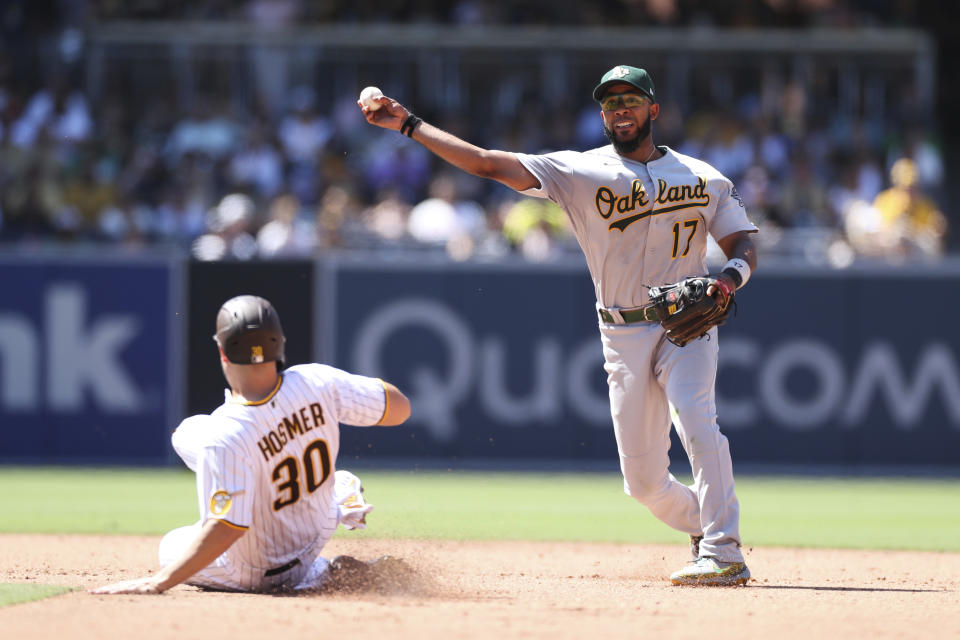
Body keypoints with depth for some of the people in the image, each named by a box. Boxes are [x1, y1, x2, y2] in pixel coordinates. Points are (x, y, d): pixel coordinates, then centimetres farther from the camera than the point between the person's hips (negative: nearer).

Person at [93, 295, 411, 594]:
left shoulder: (226, 437, -39)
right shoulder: (316, 382, -24)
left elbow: (226, 528, -40)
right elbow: (399, 408, -12)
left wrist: (158, 582, -37)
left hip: (252, 573, -6)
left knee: (171, 546, 29)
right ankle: (340, 496, 35)